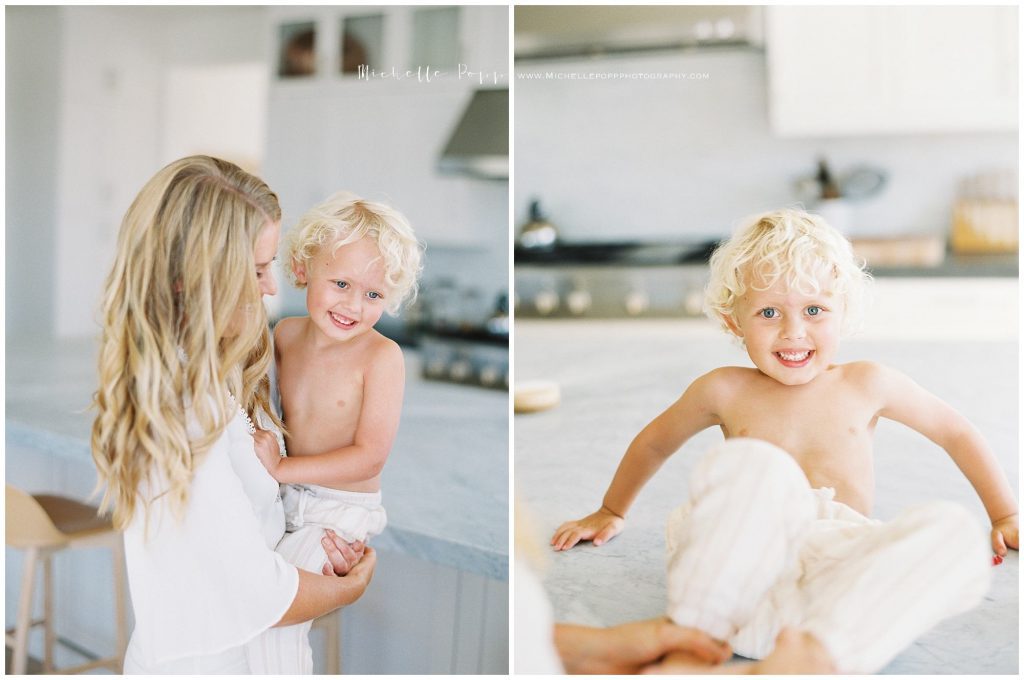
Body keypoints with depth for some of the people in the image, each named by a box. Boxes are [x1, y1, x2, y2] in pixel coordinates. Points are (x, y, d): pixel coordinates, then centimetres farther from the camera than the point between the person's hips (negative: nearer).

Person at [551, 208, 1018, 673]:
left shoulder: (867, 385, 15)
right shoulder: (725, 390, 12)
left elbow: (956, 433, 27)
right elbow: (654, 443, 28)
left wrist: (1005, 516, 27)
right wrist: (611, 512, 35)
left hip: (839, 556, 2)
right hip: (744, 554, -2)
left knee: (953, 531, -28)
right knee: (747, 462, -34)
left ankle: (820, 648, -44)